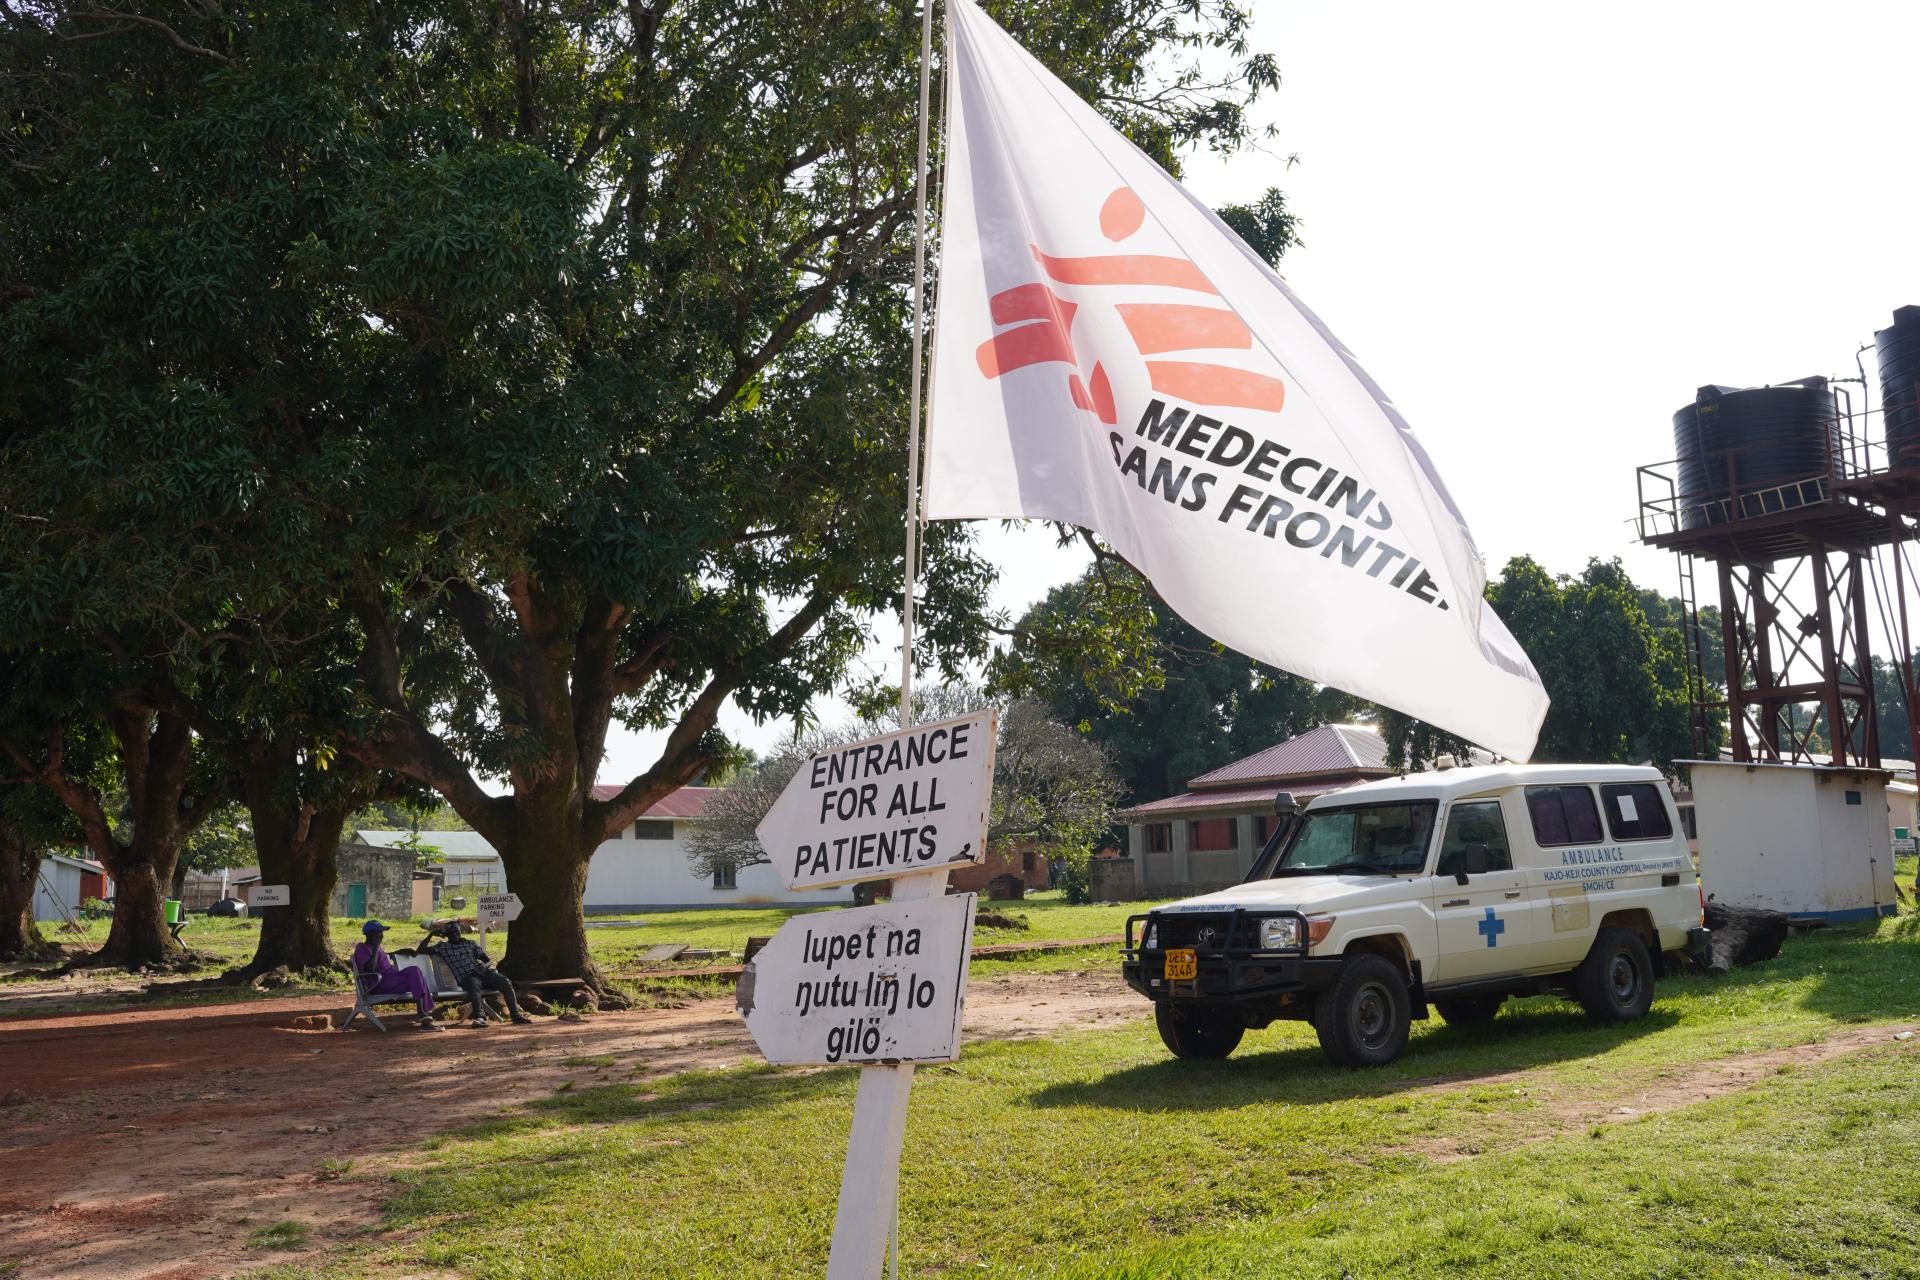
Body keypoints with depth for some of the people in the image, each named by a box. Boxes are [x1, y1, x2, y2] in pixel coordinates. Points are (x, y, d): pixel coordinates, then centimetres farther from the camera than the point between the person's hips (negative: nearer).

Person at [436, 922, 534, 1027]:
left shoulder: (470, 943, 21)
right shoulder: (443, 947, 16)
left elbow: (488, 961, 16)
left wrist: (484, 966, -8)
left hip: (483, 972, 3)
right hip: (466, 978, -3)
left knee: (505, 982, -24)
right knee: (474, 985, -40)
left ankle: (516, 1014, -26)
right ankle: (480, 1017, -55)